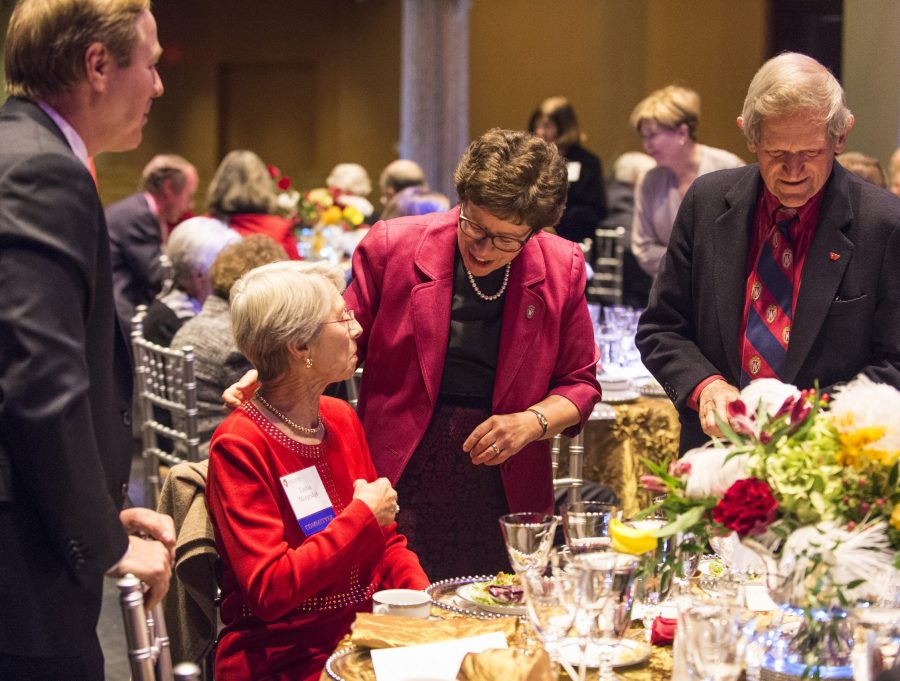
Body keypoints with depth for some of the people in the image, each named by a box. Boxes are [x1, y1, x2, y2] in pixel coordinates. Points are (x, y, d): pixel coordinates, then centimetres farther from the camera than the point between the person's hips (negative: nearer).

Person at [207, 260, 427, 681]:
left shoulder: (342, 418, 10)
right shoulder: (239, 445, -13)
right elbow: (269, 591, -21)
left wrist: (428, 599, -3)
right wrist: (362, 516, -15)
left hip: (366, 639, 7)